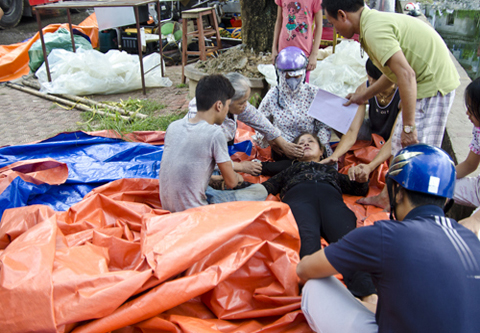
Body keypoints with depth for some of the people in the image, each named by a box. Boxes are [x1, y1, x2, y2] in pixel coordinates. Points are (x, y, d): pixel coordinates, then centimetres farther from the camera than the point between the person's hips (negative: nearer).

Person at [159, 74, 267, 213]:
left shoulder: (173, 126, 1)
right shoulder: (215, 134, -18)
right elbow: (231, 182, -9)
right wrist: (238, 177, 14)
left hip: (168, 210, 7)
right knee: (260, 190, 2)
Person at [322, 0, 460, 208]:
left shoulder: (374, 30, -22)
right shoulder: (375, 20, 10)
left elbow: (406, 75, -29)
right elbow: (395, 70, 20)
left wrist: (408, 126, -26)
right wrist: (364, 95, 30)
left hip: (433, 85, -10)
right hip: (429, 80, 10)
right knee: (399, 145, 18)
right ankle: (388, 197, 31)